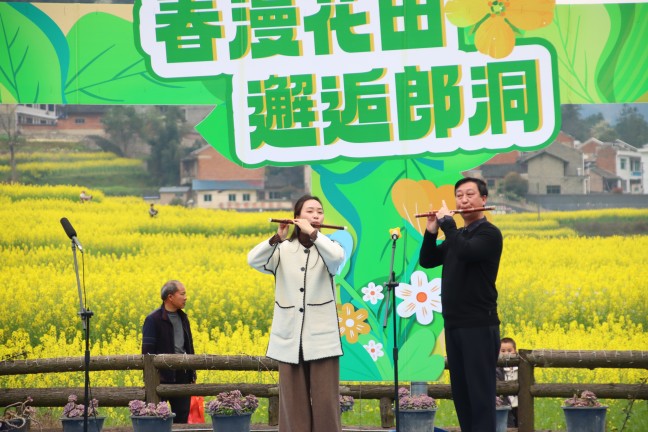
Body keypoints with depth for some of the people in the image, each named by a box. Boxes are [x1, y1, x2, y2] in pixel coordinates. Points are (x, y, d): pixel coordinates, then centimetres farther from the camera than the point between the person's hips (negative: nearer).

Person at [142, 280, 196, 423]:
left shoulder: (183, 318, 13)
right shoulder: (153, 320, -9)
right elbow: (148, 351, -11)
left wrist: (192, 373, 16)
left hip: (182, 375, 7)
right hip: (163, 376, -7)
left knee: (182, 416, 8)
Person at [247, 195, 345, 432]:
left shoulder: (328, 246, 5)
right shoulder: (283, 250, 5)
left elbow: (337, 257, -20)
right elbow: (253, 260, -11)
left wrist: (312, 233, -22)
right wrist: (277, 238, -22)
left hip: (322, 338, -1)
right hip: (290, 339, 1)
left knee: (325, 401, -3)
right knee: (293, 402, 3)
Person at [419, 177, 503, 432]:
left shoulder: (489, 234, -8)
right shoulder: (456, 236, 16)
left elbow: (465, 252, -26)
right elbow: (426, 261, 13)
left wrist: (447, 222, -15)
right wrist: (432, 231, -1)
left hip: (479, 326, -8)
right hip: (453, 325, 8)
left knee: (480, 393, -8)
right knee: (460, 392, 10)